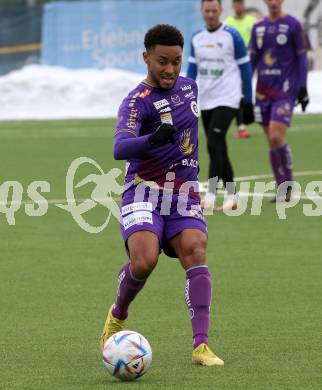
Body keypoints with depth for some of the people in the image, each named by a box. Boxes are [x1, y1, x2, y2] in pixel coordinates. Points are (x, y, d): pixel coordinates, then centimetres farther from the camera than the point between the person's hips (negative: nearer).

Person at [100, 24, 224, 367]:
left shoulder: (188, 86, 10)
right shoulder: (137, 102, -13)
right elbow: (120, 148, -31)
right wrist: (153, 138, -49)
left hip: (184, 196, 5)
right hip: (145, 194, -5)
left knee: (195, 253, -19)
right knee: (144, 262, -25)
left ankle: (201, 345, -27)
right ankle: (117, 315, 8)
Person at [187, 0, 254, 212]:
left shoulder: (232, 36, -5)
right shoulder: (197, 39, 10)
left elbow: (245, 69, -2)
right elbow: (192, 71, 16)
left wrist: (248, 102, -4)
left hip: (227, 99, -6)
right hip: (206, 101, 6)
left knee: (214, 145, -17)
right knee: (218, 150, 7)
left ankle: (210, 196, -19)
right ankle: (233, 196, 15)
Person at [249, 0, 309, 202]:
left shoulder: (293, 25, -2)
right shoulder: (258, 27, 11)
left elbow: (302, 57, -1)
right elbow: (252, 59, 15)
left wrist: (302, 88, -5)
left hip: (285, 89, -5)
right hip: (264, 91, 5)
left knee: (277, 137, -16)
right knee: (271, 142, 5)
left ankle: (289, 184, -1)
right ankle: (282, 189, 12)